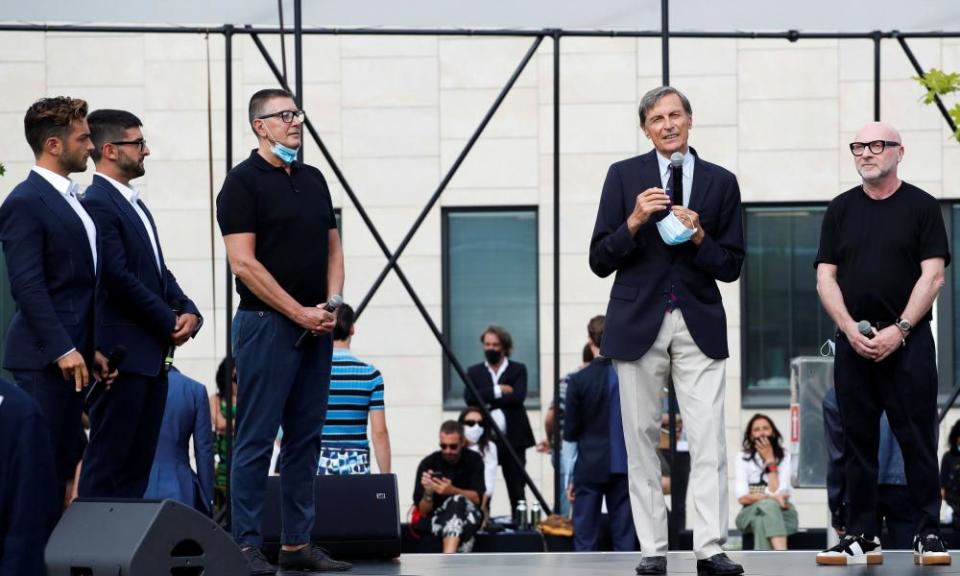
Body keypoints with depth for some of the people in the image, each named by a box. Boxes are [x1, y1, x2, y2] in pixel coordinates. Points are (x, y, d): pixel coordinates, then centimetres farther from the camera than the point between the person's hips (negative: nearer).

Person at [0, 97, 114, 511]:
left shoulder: (71, 199, 17)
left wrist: (90, 349, 15)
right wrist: (62, 349, -20)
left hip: (71, 352, 9)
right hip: (42, 356, -9)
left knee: (62, 467, 8)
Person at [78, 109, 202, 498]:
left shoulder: (132, 203, 18)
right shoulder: (98, 203, -12)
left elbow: (158, 270, 20)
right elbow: (119, 278, -18)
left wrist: (188, 311, 3)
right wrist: (170, 322, -12)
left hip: (151, 353, 10)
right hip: (122, 350, -10)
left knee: (139, 461, 9)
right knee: (109, 456, -8)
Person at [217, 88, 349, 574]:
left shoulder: (313, 179, 15)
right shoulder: (243, 182, -7)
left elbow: (332, 248, 17)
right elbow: (244, 263, -14)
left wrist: (331, 305, 0)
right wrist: (300, 313, -14)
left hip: (316, 328, 7)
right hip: (266, 325, -7)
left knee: (305, 438, 8)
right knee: (257, 439, -5)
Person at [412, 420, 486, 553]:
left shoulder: (474, 460, 0)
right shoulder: (428, 464, -4)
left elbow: (477, 498, -9)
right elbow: (423, 512, -3)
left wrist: (451, 491, -27)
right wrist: (428, 493, -26)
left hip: (468, 514, 1)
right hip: (437, 517, -1)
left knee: (457, 501, -35)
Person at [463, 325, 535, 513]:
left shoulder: (518, 370, 5)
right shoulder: (474, 372, 11)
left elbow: (518, 397, -12)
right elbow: (469, 397, -7)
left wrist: (487, 400, -10)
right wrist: (498, 391, -12)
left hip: (512, 439, -1)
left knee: (517, 491, 4)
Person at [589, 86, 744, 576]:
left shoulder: (721, 182, 8)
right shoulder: (624, 176, 5)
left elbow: (731, 267, 8)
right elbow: (600, 261, 2)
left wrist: (699, 237, -11)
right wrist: (633, 222, -14)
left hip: (699, 323, 0)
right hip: (639, 323, 0)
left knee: (709, 439, -9)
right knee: (642, 438, 2)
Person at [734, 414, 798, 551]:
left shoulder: (784, 457, 2)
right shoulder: (743, 458, 4)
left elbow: (776, 492, -13)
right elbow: (742, 497, -7)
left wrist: (770, 460, -11)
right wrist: (769, 498, -19)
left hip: (781, 513, 0)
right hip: (751, 513, 0)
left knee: (762, 521, -35)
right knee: (768, 506, -36)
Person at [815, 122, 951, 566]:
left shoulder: (921, 207, 3)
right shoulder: (840, 209, 12)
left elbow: (932, 276, -4)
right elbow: (826, 277, 7)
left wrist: (899, 329, -13)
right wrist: (850, 329, -7)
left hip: (908, 342, -3)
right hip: (853, 342, 3)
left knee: (918, 442, -4)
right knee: (858, 443, 4)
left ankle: (929, 535, 0)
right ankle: (860, 537, 8)